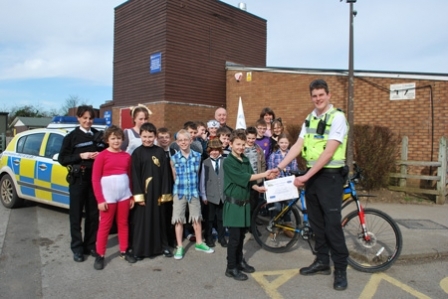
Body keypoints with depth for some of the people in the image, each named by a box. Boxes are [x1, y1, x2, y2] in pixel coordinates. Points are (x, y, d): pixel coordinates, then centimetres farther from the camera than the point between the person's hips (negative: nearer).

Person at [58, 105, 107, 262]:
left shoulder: (99, 135, 9)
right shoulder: (71, 137, 0)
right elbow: (62, 159, -3)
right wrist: (80, 156, -15)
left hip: (95, 178, 3)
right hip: (77, 179, -3)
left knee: (93, 214, 8)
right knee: (76, 214, 5)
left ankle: (90, 245, 21)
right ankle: (77, 248, 15)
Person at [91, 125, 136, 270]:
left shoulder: (127, 156, 5)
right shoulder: (102, 156, -7)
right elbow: (95, 179, -8)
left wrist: (132, 196, 9)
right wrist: (100, 199, -11)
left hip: (124, 195, 4)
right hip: (108, 196, -4)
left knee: (123, 224, 14)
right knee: (105, 226, 5)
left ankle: (124, 251, 26)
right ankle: (99, 255, 17)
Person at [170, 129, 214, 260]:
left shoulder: (197, 156, -3)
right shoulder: (174, 158, -7)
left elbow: (197, 173, 7)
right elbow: (175, 177, 3)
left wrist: (191, 184, 9)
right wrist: (181, 185, 8)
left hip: (194, 191, 2)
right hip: (179, 192, -1)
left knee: (197, 218, 12)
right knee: (178, 219, 5)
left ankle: (199, 243, 29)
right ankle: (179, 247, 16)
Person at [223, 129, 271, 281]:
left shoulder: (246, 160, 10)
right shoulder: (228, 161, -11)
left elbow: (249, 181, 11)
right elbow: (242, 177, -21)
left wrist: (257, 187, -8)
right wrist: (263, 174, -20)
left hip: (245, 203, 6)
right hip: (233, 203, -6)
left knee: (241, 235, 15)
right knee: (234, 237, -2)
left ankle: (239, 261, 32)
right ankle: (231, 268, 10)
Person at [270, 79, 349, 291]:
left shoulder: (337, 117, -12)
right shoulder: (309, 118, 10)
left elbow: (329, 152, -20)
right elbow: (298, 145, 5)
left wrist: (305, 176, -22)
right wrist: (279, 167, -5)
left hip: (330, 176, -7)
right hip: (312, 175, 7)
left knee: (332, 223, -4)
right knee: (316, 222, 13)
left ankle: (340, 269, 12)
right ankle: (322, 262, 28)